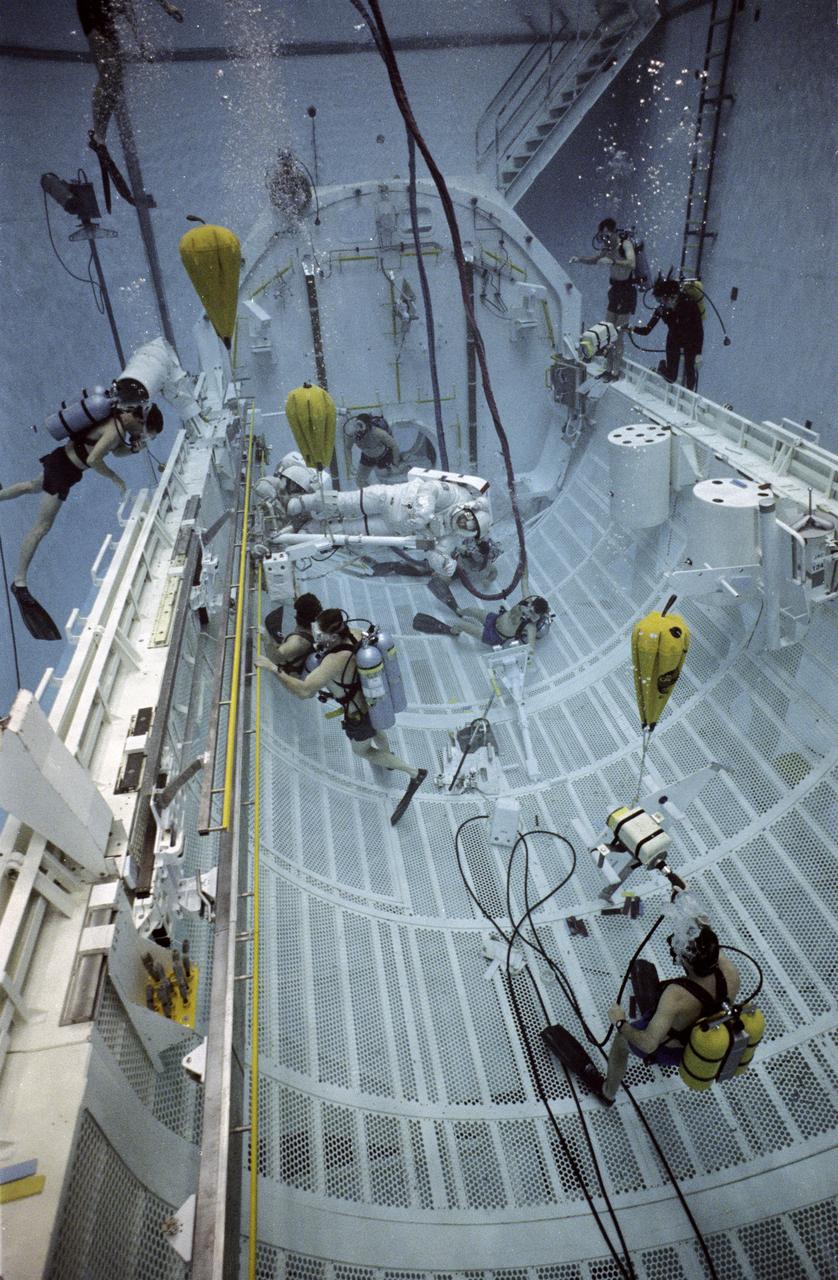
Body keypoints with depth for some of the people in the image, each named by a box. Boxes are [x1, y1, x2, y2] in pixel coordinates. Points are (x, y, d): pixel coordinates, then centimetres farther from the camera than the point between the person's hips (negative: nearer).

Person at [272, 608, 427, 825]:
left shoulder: (335, 660, -41)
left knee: (361, 750, 23)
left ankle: (414, 773, 24)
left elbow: (304, 690, -49)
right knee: (375, 730, 37)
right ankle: (387, 760, 69)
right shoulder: (355, 635, -20)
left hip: (360, 714, -7)